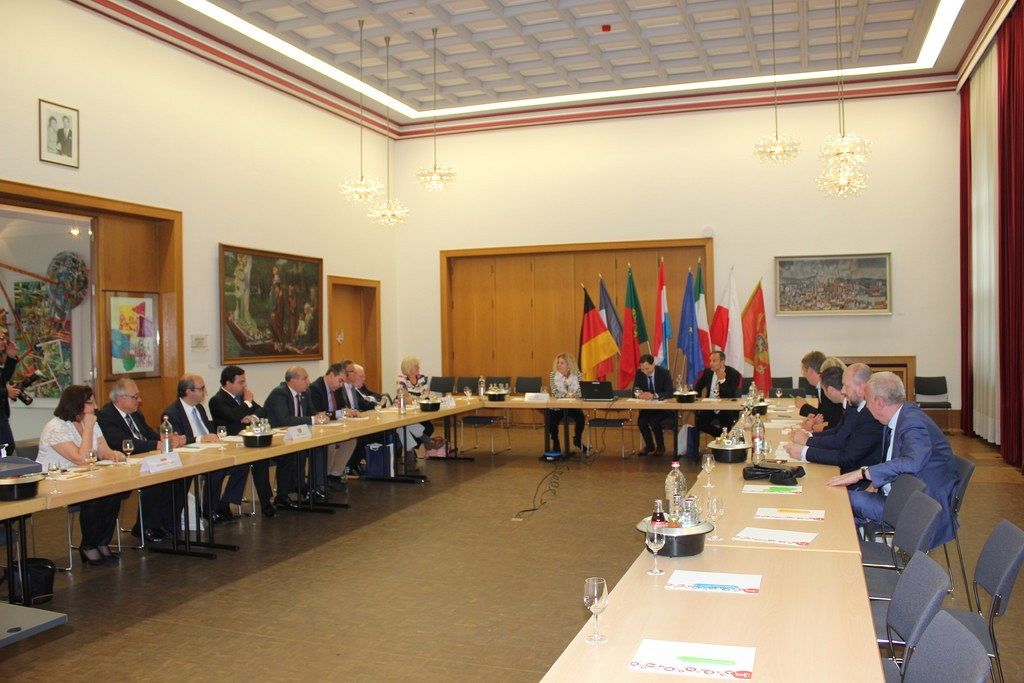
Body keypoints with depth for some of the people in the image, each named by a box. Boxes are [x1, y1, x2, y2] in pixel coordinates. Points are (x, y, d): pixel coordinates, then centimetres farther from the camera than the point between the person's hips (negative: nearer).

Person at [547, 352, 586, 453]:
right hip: (557, 407, 0)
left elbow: (580, 392, -7)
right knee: (552, 421, -24)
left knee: (581, 418, -25)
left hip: (573, 407, 1)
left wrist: (573, 395, -31)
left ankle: (577, 439, 8)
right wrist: (566, 395, -33)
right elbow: (555, 392, -14)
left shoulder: (577, 375, -4)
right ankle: (555, 442, 9)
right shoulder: (553, 374, -5)